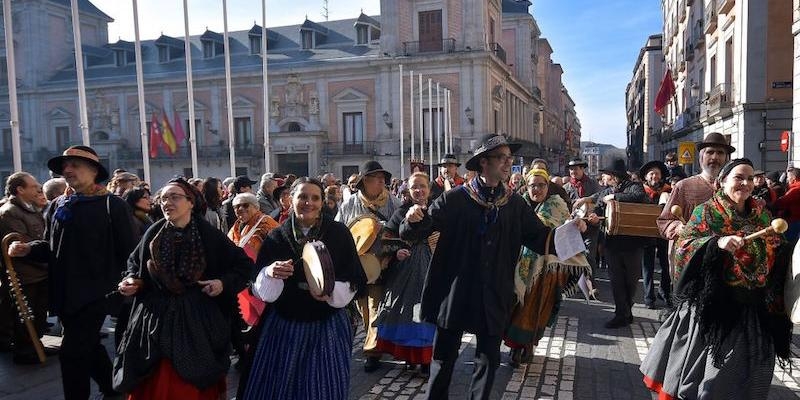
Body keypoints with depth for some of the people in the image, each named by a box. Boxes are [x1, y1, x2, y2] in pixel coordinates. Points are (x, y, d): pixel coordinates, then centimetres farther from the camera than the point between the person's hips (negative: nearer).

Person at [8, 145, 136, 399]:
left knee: (73, 353, -8)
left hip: (95, 291, -7)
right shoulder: (57, 206, 10)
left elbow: (127, 251, -10)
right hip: (65, 293, 7)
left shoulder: (113, 205, -8)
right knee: (88, 347, 19)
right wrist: (29, 248, -4)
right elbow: (51, 247, 16)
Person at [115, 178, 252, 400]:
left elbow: (244, 265, -1)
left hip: (198, 322, -3)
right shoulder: (153, 233, 0)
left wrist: (224, 283, -15)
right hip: (156, 320, 3)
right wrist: (132, 280, -2)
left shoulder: (210, 235, -9)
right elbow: (135, 263, 17)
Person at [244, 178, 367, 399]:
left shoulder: (339, 234, -4)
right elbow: (258, 287, -2)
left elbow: (354, 281, -1)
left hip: (328, 325, -1)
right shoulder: (276, 237, -2)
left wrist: (332, 292, -20)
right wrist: (270, 273, -23)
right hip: (284, 325, 1)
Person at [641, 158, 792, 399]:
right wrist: (716, 243, -27)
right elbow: (683, 246, -14)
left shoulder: (762, 215, 9)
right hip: (713, 303, -4)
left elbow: (777, 255, 16)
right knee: (702, 362, 2)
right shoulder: (706, 212, -4)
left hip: (752, 308, 4)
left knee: (743, 372, 11)